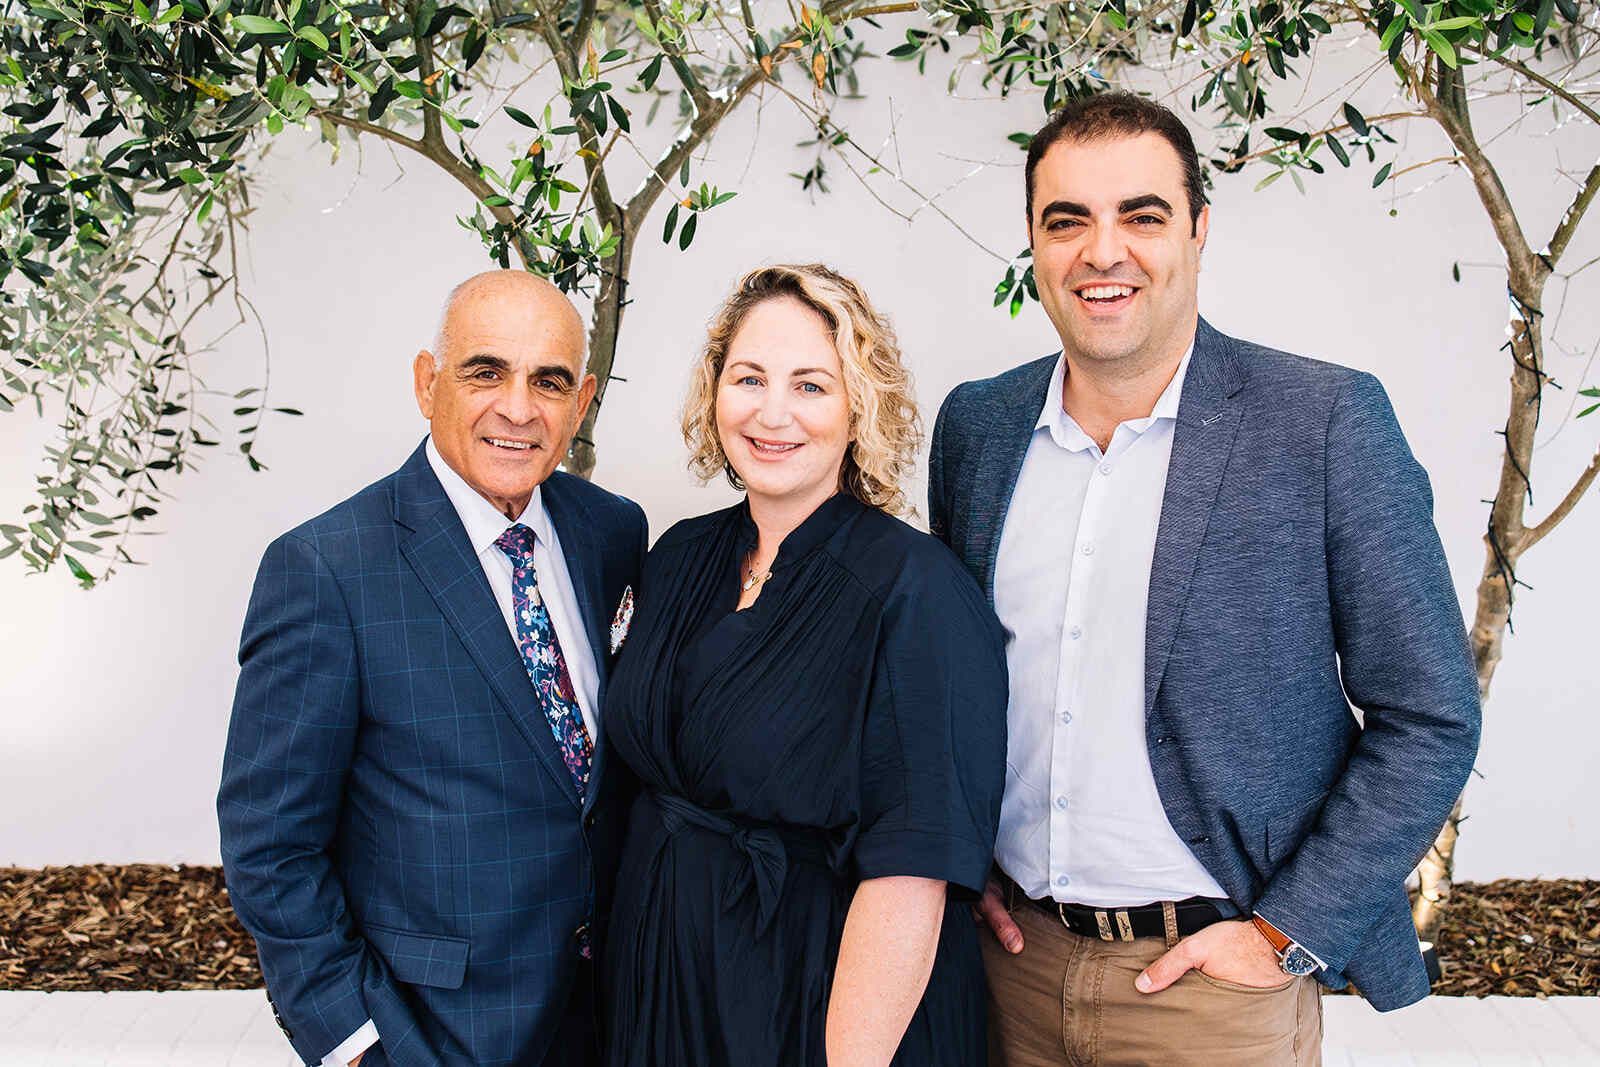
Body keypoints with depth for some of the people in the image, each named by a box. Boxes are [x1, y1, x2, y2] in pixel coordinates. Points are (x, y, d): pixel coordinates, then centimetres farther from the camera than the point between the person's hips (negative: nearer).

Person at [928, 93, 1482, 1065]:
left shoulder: (1331, 421, -11)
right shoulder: (976, 423, 1)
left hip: (1217, 979, -3)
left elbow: (1430, 719, -9)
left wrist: (1287, 936, -11)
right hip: (1017, 953, 4)